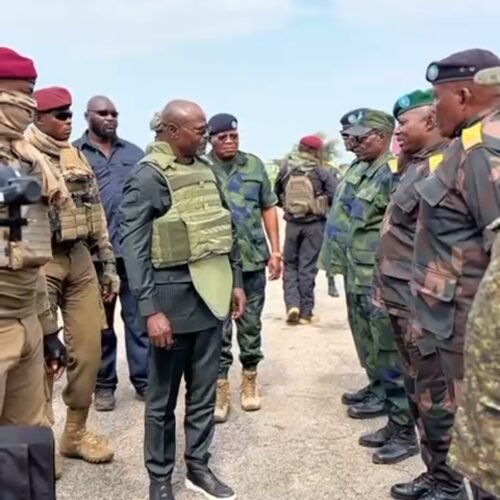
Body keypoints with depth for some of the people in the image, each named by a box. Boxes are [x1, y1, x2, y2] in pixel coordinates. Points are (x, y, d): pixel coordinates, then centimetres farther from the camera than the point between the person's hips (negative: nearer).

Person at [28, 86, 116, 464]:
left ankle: (76, 432, 24)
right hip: (40, 262, -6)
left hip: (80, 258, 6)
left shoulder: (77, 157, 13)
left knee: (89, 348, 8)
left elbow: (96, 213, 16)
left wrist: (109, 264, 14)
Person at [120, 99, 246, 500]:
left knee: (204, 391, 15)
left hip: (212, 293, 7)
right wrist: (150, 310, -19)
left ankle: (199, 467, 30)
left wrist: (236, 281, 14)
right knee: (163, 397, 8)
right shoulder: (148, 176, -12)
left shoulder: (205, 170, 10)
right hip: (174, 296, -6)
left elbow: (226, 228, 17)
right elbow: (134, 247, -15)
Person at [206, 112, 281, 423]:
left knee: (251, 324, 13)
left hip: (253, 260, 3)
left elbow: (269, 209, 8)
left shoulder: (254, 165, 5)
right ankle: (221, 387, 15)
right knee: (218, 327, 5)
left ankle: (250, 380, 29)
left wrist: (275, 251, 4)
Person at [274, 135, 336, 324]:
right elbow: (334, 197, -9)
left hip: (292, 223, 2)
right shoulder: (321, 172, -7)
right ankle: (306, 312, 9)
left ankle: (292, 304, 0)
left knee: (290, 264, 15)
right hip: (314, 224, -2)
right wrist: (323, 208, 10)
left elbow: (276, 195, 9)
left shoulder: (286, 169, 0)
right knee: (307, 267, 5)